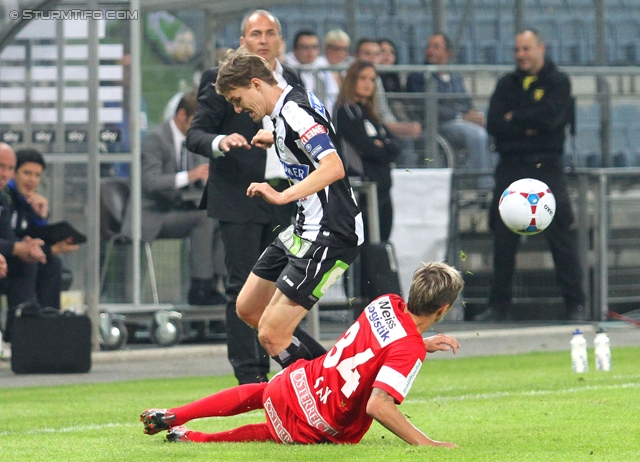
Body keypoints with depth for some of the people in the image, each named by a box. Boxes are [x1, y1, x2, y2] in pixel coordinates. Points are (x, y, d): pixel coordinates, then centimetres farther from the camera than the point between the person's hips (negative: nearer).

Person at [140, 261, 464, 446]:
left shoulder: (386, 302, -3)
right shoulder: (409, 351, -25)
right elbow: (378, 405, -32)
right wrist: (425, 443, -29)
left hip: (297, 381, 5)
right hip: (313, 430, -5)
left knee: (253, 394, 39)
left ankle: (171, 417, 36)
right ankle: (192, 439, 22)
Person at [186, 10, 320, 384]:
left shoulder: (292, 79, 14)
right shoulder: (221, 80, -3)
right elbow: (195, 134, -6)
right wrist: (220, 142, -28)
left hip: (284, 197, 5)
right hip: (240, 196, -5)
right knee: (244, 286, -6)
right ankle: (248, 374, -4)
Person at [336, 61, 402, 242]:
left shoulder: (370, 114, 19)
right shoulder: (347, 112, -6)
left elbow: (396, 146, 9)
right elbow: (368, 149, -15)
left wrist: (381, 145, -10)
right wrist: (384, 151, 2)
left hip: (382, 191, 8)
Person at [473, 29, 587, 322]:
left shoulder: (558, 82, 4)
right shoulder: (507, 84, 15)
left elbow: (550, 118, -14)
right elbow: (493, 124, 2)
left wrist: (514, 118, -3)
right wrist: (528, 126, -10)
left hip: (546, 168, -4)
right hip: (510, 168, 4)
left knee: (561, 237, -9)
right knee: (503, 239, 2)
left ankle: (576, 305, -6)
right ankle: (499, 305, 10)